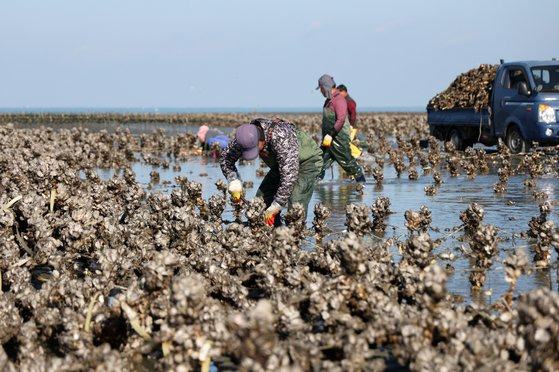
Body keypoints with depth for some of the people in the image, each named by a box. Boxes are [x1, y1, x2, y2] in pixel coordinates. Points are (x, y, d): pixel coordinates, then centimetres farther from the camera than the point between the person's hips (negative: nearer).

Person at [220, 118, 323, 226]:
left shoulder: (281, 137, -41)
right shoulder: (246, 136, -21)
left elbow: (289, 174, -42)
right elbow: (225, 158, -8)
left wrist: (275, 207, -40)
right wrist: (234, 182, -26)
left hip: (308, 161, -7)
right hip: (280, 164, 7)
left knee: (296, 206, -24)